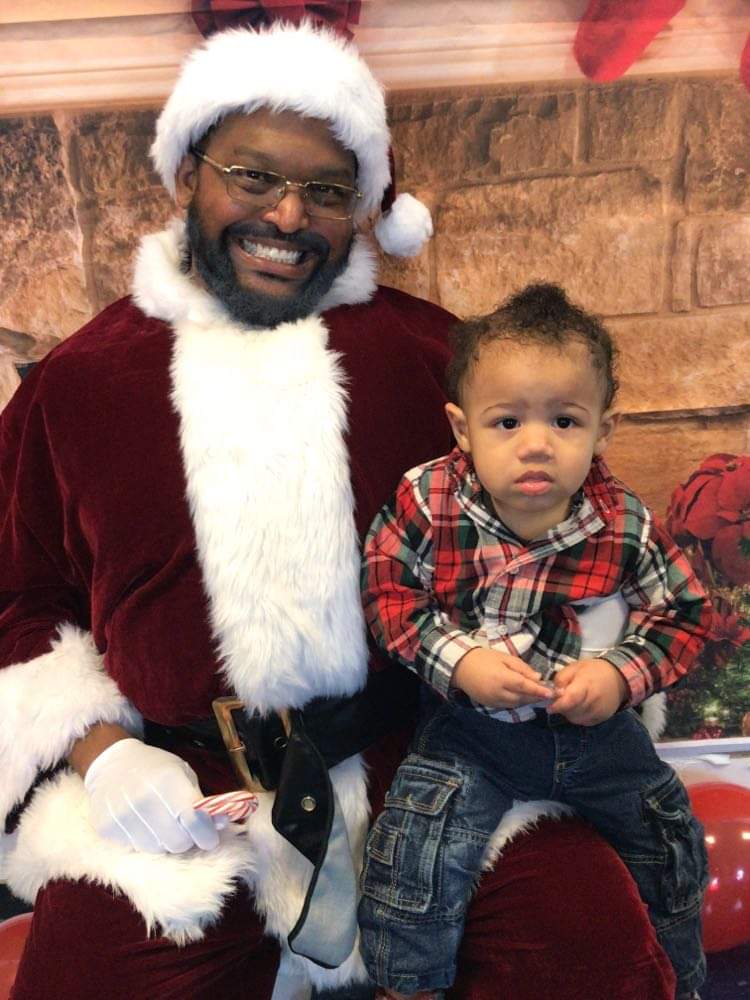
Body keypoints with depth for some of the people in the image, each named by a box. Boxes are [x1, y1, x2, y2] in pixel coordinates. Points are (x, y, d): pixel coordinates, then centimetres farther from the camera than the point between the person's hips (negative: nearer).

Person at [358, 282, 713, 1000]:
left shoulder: (626, 527, -15)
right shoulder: (428, 503, -19)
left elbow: (686, 612, -4)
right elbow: (387, 588, -11)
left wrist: (621, 674, -20)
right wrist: (457, 661, -24)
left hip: (596, 729, 2)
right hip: (474, 729, -2)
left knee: (668, 834, 17)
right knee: (417, 844, -16)